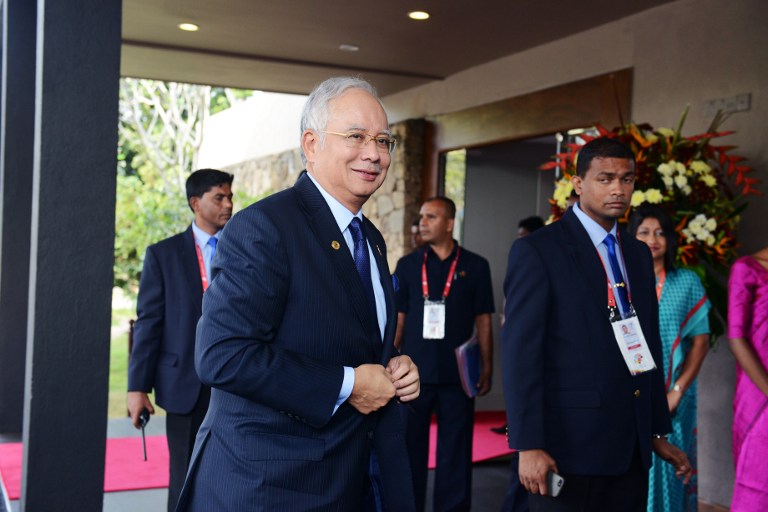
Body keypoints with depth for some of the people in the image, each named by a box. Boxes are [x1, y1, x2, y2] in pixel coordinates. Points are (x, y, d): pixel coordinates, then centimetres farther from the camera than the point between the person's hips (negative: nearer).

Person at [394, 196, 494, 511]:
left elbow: (483, 321, 4)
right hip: (414, 372, 1)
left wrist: (487, 368, 1)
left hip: (457, 374, -1)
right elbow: (397, 319, 7)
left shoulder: (475, 266, 2)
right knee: (410, 446, 8)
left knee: (455, 450, 7)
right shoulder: (408, 265, 5)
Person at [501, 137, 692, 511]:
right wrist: (528, 446, -17)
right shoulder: (536, 251, -8)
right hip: (571, 442, -6)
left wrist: (658, 432, 14)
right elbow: (520, 352, -13)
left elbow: (649, 346, 16)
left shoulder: (639, 254, 13)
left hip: (632, 448, 6)